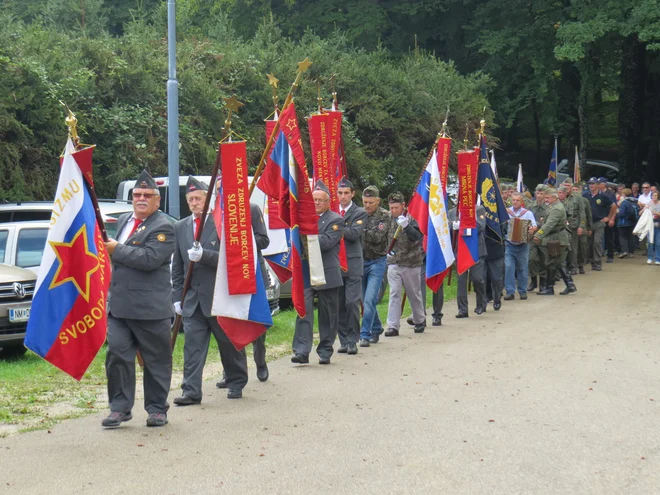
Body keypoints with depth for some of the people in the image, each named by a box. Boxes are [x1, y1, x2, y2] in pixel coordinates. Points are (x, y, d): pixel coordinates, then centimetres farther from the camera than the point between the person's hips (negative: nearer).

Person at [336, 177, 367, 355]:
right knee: (339, 304, 6)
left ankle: (352, 340, -1)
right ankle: (343, 340, 14)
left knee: (352, 302, -8)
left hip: (352, 263, -3)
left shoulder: (359, 213, 2)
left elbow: (355, 233, -12)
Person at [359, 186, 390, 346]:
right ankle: (376, 329, 30)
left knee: (369, 300, -12)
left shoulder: (384, 216, -5)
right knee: (366, 301, 13)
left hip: (377, 262, -4)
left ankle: (365, 335, -8)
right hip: (361, 261, 4)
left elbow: (377, 237, -17)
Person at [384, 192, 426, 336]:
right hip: (393, 263, 2)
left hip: (411, 262, -2)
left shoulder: (412, 218, -10)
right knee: (394, 294, -4)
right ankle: (393, 326, -4)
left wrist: (406, 226, -39)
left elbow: (417, 237, -24)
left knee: (414, 294, 12)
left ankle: (420, 321, 31)